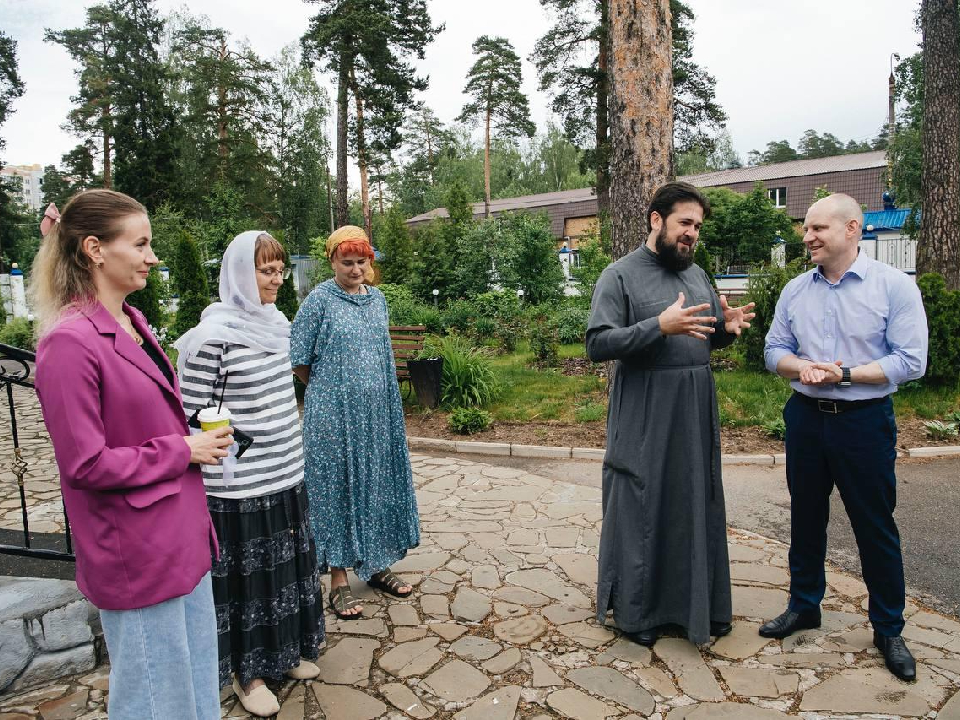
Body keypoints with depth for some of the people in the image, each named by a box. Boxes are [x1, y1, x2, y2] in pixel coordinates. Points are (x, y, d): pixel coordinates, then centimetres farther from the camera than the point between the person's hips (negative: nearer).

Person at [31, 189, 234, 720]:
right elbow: (85, 465, -20)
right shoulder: (70, 343, -20)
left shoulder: (131, 322, 7)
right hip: (137, 556, -8)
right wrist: (183, 451, -15)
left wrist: (197, 440, 2)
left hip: (181, 537, 8)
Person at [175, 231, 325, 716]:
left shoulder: (276, 323, 7)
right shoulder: (215, 335, -17)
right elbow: (192, 414, -14)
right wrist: (208, 471, -13)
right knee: (245, 574, 9)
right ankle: (247, 672, 30)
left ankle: (284, 651, 39)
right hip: (238, 485, -7)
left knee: (283, 565, 18)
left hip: (284, 476, 7)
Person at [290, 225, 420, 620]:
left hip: (377, 413, 5)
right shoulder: (320, 300, -7)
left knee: (377, 483, 12)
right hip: (333, 415, -5)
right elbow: (298, 359, -5)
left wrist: (373, 391, 14)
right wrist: (330, 391, 4)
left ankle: (377, 565, 28)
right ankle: (339, 580, 14)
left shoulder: (376, 298, 9)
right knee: (337, 487, 2)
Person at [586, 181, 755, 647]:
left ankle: (695, 603, 33)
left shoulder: (697, 274, 12)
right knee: (641, 512, 4)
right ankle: (635, 610, 22)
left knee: (697, 507, 15)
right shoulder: (620, 275, -8)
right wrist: (660, 325, -26)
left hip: (696, 416, 7)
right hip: (644, 420, -6)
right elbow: (597, 345, -17)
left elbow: (708, 338, 20)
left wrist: (727, 328, -3)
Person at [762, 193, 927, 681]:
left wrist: (845, 374, -19)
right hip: (805, 417, 4)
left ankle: (888, 628, 24)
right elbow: (774, 350, 7)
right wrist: (801, 367, -14)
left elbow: (910, 362, -12)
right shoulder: (795, 291, 5)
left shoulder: (895, 287, -7)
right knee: (806, 517, 14)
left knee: (876, 527, 6)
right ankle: (804, 605, 32)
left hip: (865, 420, -4)